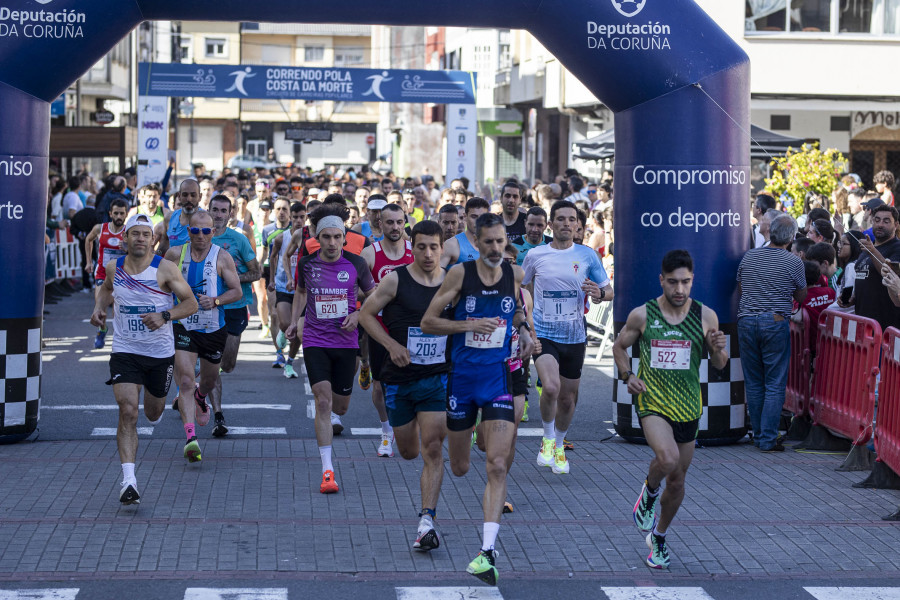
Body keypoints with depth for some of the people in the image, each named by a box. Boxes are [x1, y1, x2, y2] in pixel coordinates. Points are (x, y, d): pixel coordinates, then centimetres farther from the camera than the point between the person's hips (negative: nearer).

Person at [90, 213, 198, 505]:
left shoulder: (165, 269, -10)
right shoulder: (114, 267, -1)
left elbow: (191, 303, -9)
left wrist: (165, 316, -25)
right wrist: (99, 307, 2)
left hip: (161, 353, 0)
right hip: (125, 352, 0)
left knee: (153, 414, 18)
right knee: (128, 412, -17)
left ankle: (154, 406, 58)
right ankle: (129, 481, -20)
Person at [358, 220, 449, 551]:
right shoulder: (395, 280, -7)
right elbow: (366, 313, -1)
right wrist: (391, 345, -13)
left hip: (438, 377, 0)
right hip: (400, 377, 0)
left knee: (433, 448, -12)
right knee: (408, 451, 13)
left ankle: (427, 520, -13)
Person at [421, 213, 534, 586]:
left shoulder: (515, 275, 1)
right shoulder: (460, 274, -7)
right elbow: (428, 322, -6)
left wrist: (524, 331, 3)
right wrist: (469, 324, -18)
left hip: (499, 377, 1)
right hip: (462, 376, -1)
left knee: (497, 465, -13)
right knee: (458, 468, 11)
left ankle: (487, 552, -16)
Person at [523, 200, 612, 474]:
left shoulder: (587, 255, 0)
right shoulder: (535, 255, -1)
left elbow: (609, 291, 4)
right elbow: (522, 289, 14)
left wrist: (600, 293, -19)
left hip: (575, 337, 2)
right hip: (543, 334, -2)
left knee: (567, 398, 11)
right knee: (551, 387, -24)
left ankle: (559, 446, 36)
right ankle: (548, 439, 1)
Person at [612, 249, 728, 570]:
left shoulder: (705, 316, -2)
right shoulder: (642, 315, -5)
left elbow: (719, 364, 7)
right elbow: (620, 346, 12)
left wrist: (718, 349, -16)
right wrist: (627, 375, -5)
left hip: (688, 407, 3)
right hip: (652, 402, -3)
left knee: (677, 480, 12)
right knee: (668, 458, -30)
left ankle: (658, 537, 36)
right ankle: (649, 491, 4)